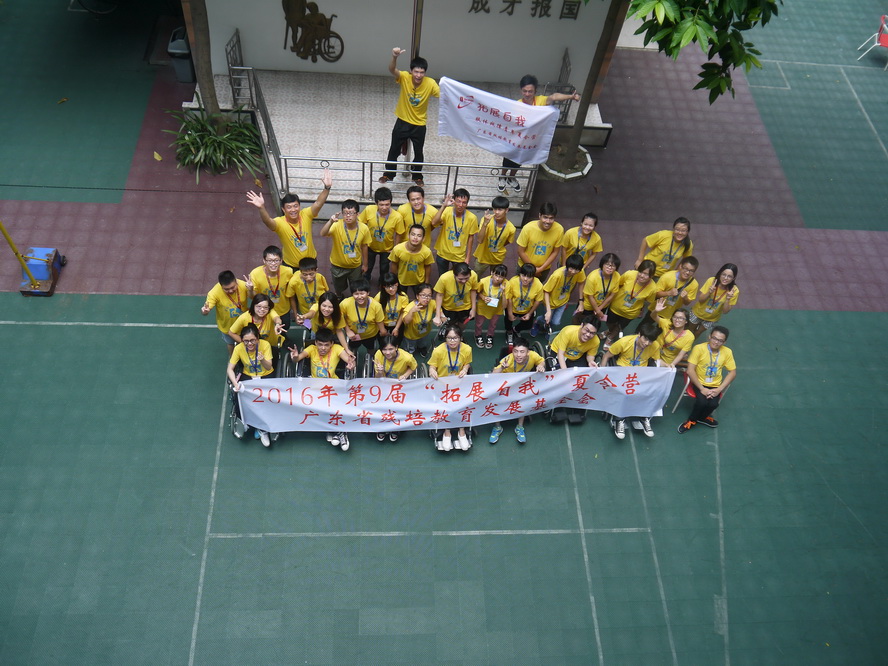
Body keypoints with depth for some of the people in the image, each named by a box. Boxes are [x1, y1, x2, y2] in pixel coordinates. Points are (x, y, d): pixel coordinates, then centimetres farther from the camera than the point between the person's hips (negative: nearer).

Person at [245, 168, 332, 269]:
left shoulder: (306, 215, -19)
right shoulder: (280, 223, -27)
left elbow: (318, 203, -31)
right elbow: (267, 221, -47)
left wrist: (327, 188, -47)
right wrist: (261, 207, -67)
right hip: (290, 266, -2)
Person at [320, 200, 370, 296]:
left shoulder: (364, 229, -19)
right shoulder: (337, 225, -27)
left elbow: (364, 247, -3)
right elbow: (323, 234, -46)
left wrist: (365, 264, 8)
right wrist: (330, 221, -64)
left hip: (356, 266, 1)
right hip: (338, 266, -1)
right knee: (339, 289, 24)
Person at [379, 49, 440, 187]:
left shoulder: (430, 83, -19)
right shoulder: (404, 77, -21)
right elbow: (392, 70, -38)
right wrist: (394, 57, -59)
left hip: (419, 125, 0)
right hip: (402, 122, 0)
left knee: (418, 153, 14)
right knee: (394, 149, 13)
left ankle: (417, 176, 39)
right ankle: (388, 174, 36)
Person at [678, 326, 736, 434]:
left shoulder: (727, 352, -5)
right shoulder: (699, 348, -16)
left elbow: (733, 372, -1)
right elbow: (690, 370, -17)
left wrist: (719, 389, -12)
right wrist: (702, 389, -21)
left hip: (715, 386, 3)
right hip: (699, 383, -3)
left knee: (713, 404, -25)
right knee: (702, 401, -30)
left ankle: (692, 420, 4)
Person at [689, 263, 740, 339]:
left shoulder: (734, 291, -28)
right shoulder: (711, 281, -29)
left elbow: (725, 311, -23)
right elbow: (700, 300, -22)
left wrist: (727, 299, -41)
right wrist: (709, 292, -41)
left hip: (712, 318, 1)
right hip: (698, 312, -1)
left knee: (697, 334, 22)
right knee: (690, 330, 22)